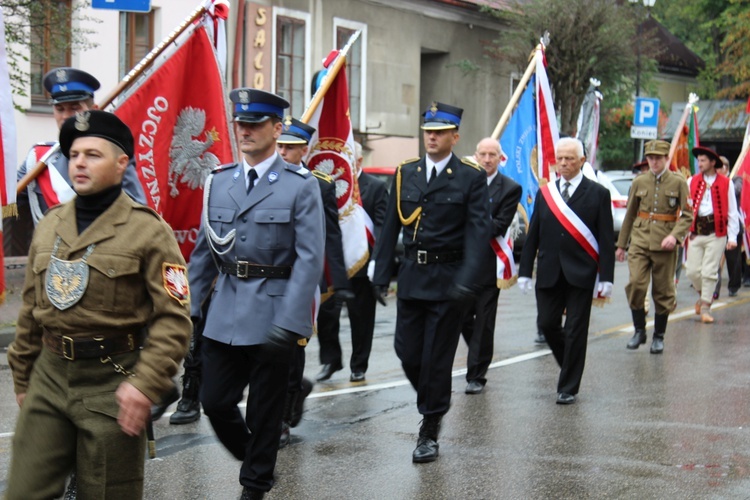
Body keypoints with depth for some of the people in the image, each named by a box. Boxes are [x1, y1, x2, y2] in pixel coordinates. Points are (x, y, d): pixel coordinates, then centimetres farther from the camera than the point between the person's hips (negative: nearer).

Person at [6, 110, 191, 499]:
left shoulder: (148, 231, -7)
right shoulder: (50, 225, 11)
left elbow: (173, 318, -12)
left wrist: (146, 383, -22)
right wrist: (22, 377, 19)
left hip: (112, 380, -5)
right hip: (48, 377, 5)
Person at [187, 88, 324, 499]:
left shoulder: (301, 187, -6)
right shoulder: (218, 182, 8)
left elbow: (309, 259, -12)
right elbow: (204, 251, 13)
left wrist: (289, 323, -20)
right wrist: (189, 307, 6)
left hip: (273, 313, -4)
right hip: (225, 312, 4)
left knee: (264, 409, 6)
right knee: (215, 402, 6)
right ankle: (256, 461, 31)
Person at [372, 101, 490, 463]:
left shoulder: (471, 178, -3)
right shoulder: (405, 174, 9)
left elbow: (477, 231, -10)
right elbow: (390, 227, 10)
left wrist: (467, 279, -22)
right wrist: (381, 274, 5)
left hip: (447, 280, -4)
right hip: (411, 277, 4)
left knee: (436, 357, -1)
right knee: (407, 351, 5)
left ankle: (429, 432, 10)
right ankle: (435, 405, 31)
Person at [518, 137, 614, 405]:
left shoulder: (598, 194, 0)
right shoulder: (544, 193, 9)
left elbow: (606, 239, -2)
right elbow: (532, 235, 10)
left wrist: (606, 277, -9)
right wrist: (525, 270, 4)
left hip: (580, 274, -3)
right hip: (549, 273, 3)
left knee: (575, 331, -1)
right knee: (547, 323, 1)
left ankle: (568, 388, 8)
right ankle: (570, 362, 29)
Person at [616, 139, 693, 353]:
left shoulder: (678, 182, 0)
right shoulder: (639, 182, 7)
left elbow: (687, 215, -3)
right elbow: (629, 215, 14)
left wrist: (675, 236, -20)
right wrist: (621, 244, 15)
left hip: (664, 244, -1)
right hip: (639, 241, 1)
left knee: (663, 291, 4)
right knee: (635, 284, -13)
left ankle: (659, 337, 18)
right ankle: (639, 330, 4)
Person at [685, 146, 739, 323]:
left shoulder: (726, 184, 2)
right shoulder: (692, 182, 9)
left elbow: (732, 212, 4)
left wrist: (732, 237, -1)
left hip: (716, 233, -3)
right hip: (696, 232, 3)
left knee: (709, 272, -5)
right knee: (692, 271, 1)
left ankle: (705, 308, 7)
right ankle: (703, 295, 31)